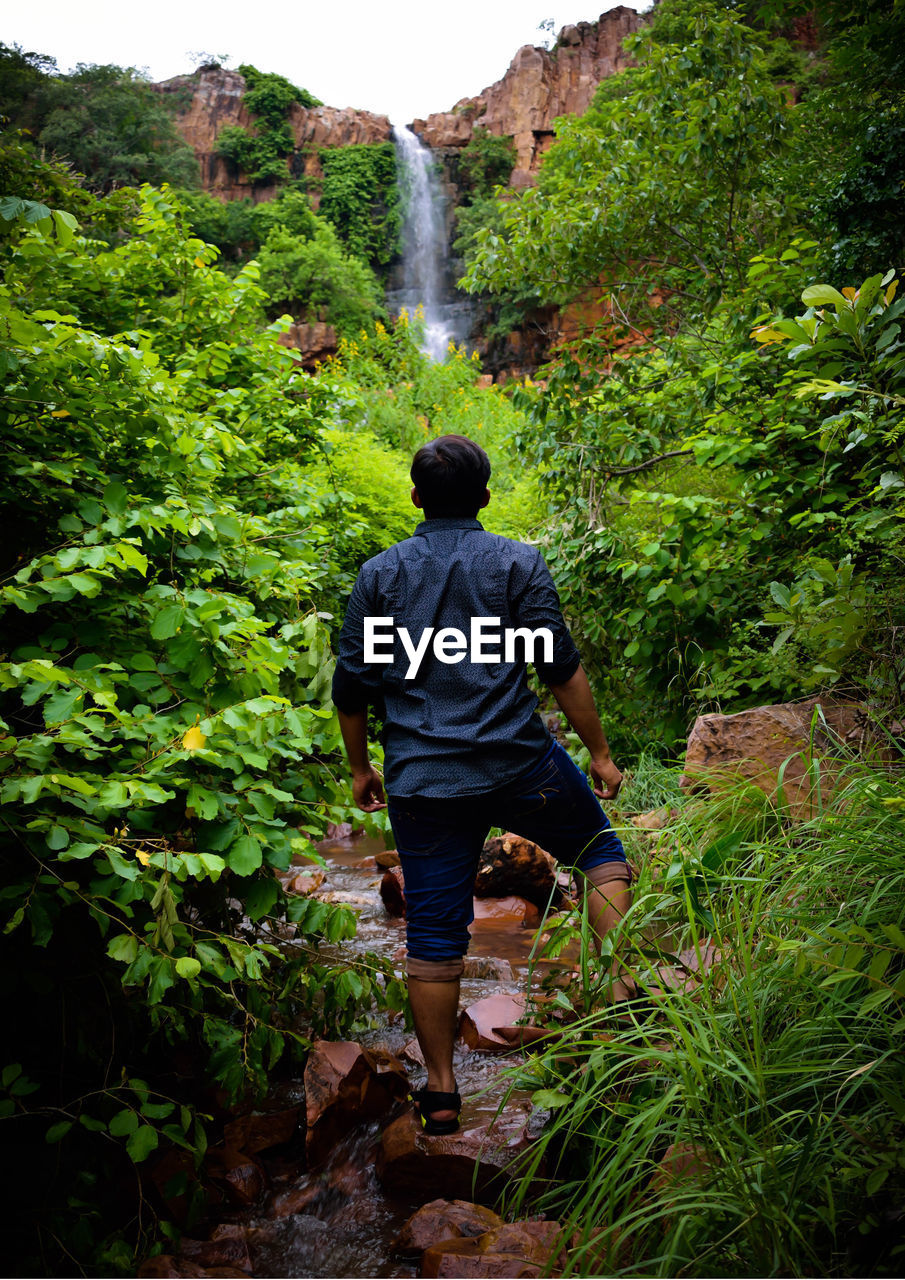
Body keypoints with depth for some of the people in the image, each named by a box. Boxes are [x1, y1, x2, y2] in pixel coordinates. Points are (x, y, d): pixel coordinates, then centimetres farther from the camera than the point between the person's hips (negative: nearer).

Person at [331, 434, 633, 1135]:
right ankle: (624, 980, 10)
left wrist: (360, 767, 20)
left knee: (434, 934, 9)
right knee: (599, 846, 23)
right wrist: (600, 753, 4)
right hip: (518, 764, -2)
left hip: (421, 782, 2)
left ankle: (441, 1090, 18)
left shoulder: (379, 574, 7)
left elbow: (353, 687, 8)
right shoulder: (518, 562, 0)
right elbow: (562, 667, -4)